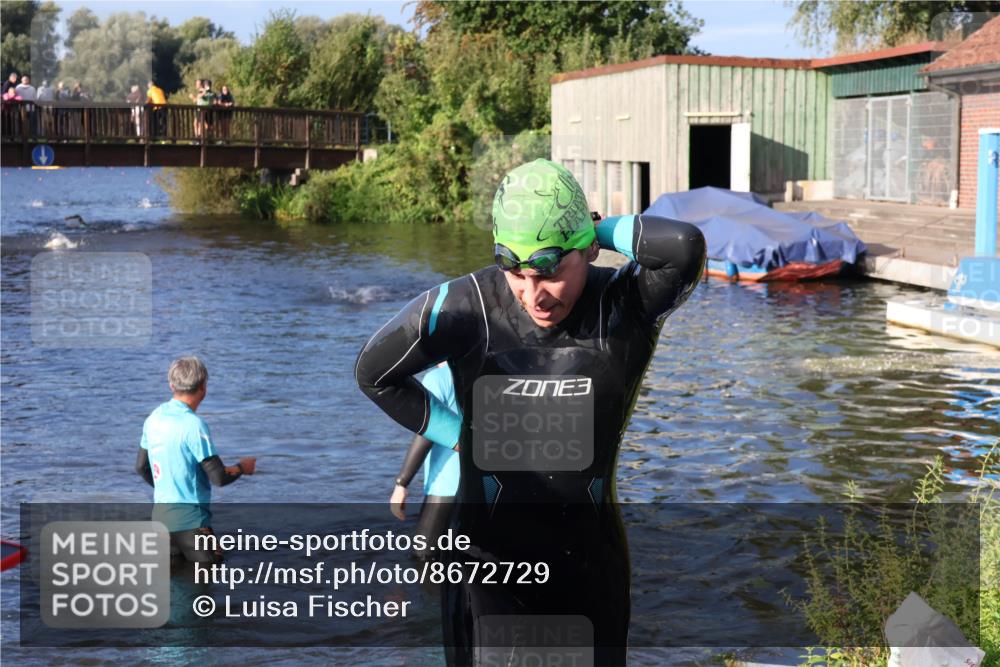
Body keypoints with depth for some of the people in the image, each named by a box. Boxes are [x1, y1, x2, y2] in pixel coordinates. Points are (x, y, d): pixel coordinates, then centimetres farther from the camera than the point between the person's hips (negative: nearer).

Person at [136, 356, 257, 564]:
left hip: (160, 514, 8)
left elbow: (141, 467, 16)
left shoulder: (154, 418, 5)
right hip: (188, 519, -8)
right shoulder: (194, 425, -18)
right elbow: (219, 477, -17)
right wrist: (242, 467, 3)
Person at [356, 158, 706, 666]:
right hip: (490, 557, -1)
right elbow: (374, 372, 4)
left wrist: (604, 230, -15)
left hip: (591, 560, 2)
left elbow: (685, 245, -32)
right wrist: (454, 431, 3)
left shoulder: (623, 308, -12)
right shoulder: (467, 307, -11)